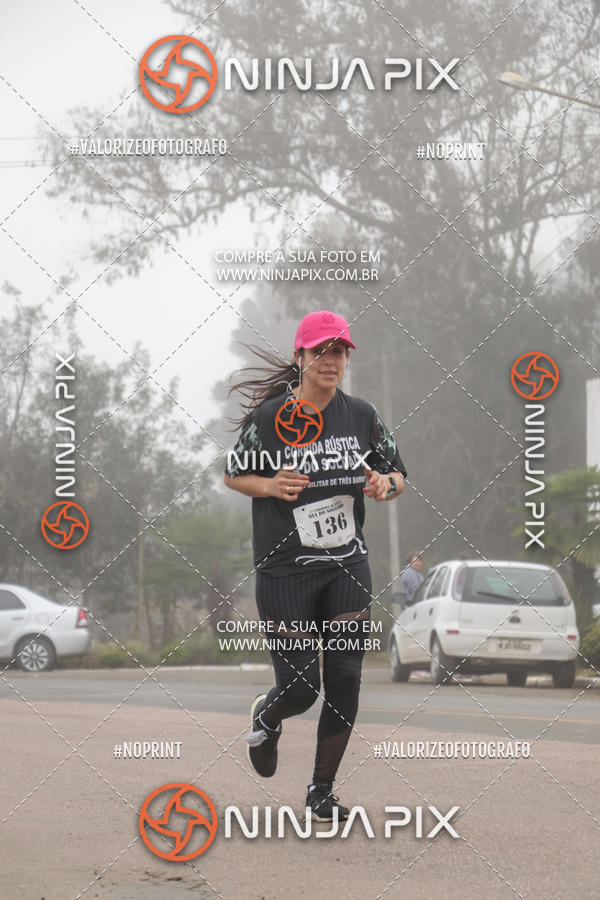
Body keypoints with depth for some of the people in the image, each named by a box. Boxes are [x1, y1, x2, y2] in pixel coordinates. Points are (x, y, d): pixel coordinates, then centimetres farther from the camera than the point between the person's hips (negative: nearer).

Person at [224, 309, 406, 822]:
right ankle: (266, 717, 35)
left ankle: (322, 793, 14)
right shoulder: (269, 416, -6)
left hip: (347, 568, 3)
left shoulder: (362, 415, 3)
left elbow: (398, 474, 14)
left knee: (345, 682, -2)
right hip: (285, 569, -3)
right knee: (300, 687, -3)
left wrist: (386, 485, -9)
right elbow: (234, 475, 4)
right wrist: (270, 485, -15)